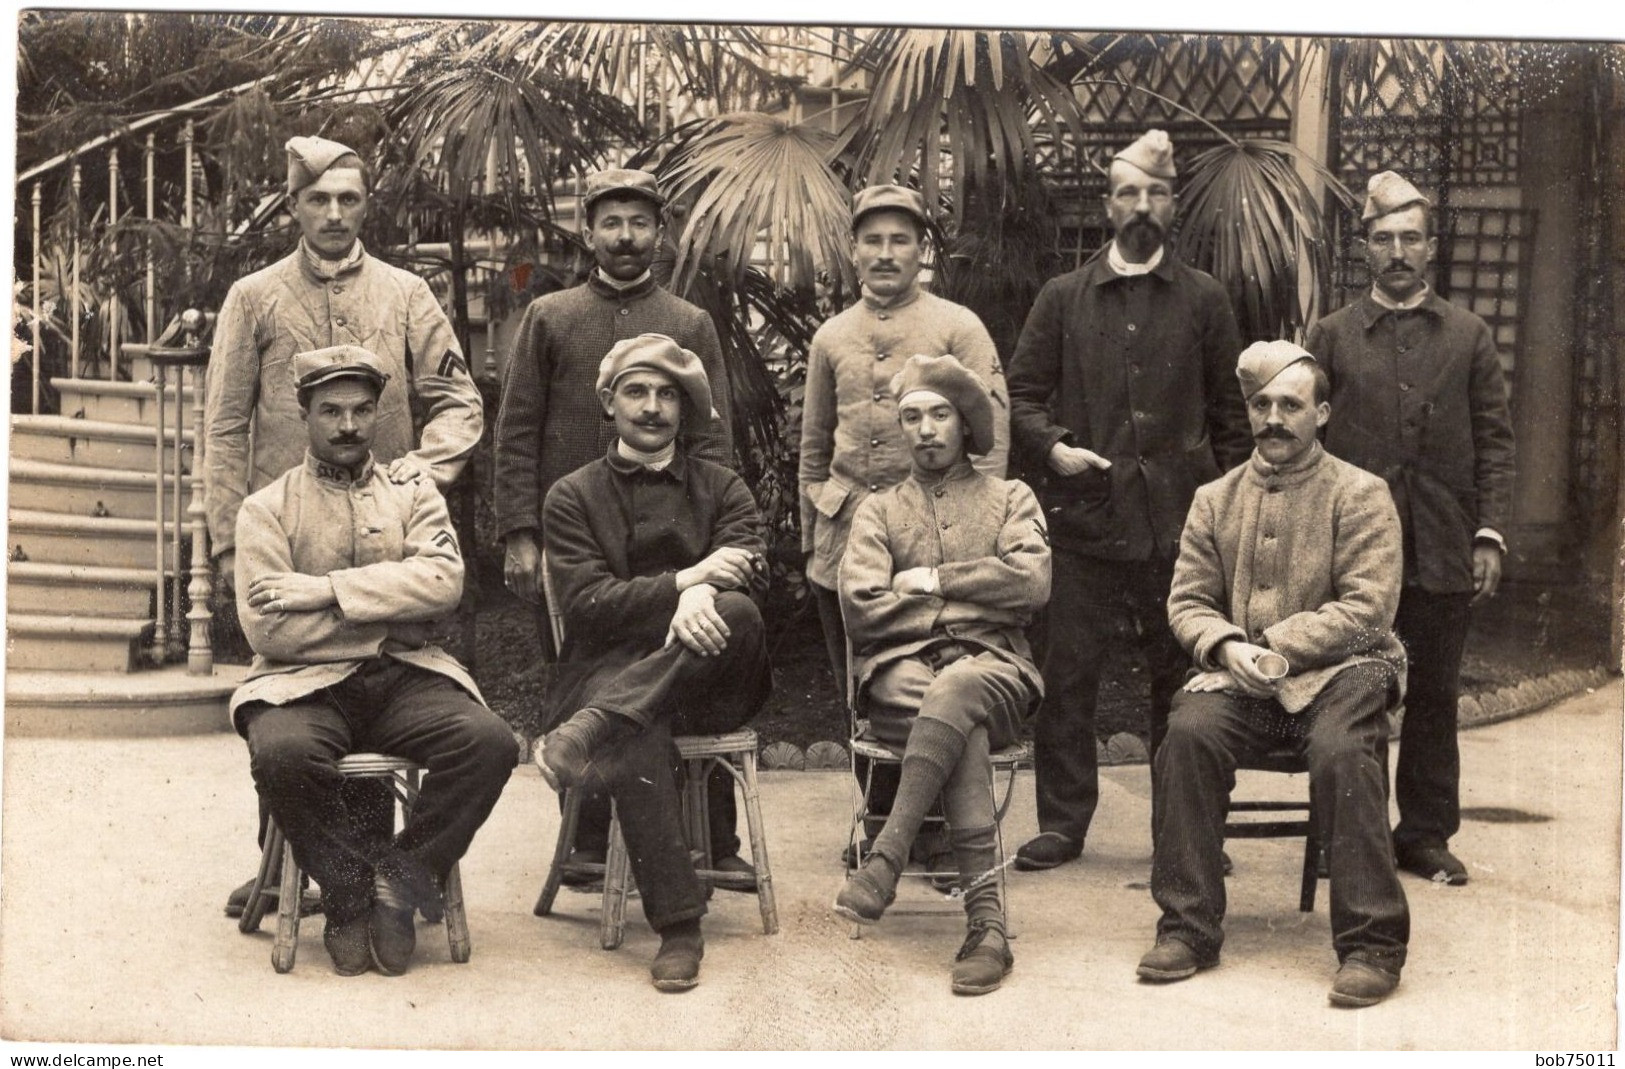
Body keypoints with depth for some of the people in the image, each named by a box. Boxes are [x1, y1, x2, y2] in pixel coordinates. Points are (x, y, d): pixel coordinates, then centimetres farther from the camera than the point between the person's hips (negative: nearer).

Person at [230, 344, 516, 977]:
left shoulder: (413, 495, 16)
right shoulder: (268, 508, 9)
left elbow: (443, 580, -6)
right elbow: (266, 629, -6)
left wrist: (327, 590, -13)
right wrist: (391, 610, -6)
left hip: (404, 680, 2)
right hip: (305, 684, -2)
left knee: (489, 742, -27)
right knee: (281, 753, -36)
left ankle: (398, 884, -8)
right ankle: (349, 895, -9)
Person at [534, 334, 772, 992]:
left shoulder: (723, 490, 19)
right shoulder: (572, 497, 14)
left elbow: (749, 570, -1)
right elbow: (587, 602, -3)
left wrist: (702, 593, -24)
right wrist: (685, 581, -15)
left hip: (706, 681, 2)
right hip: (608, 669, -1)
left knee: (737, 611, -33)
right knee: (639, 737, -37)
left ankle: (591, 729, -40)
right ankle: (678, 926, -32)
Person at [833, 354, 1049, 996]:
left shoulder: (1010, 499, 20)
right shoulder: (879, 510, 22)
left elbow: (1031, 583, -1)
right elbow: (861, 606, 3)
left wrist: (932, 580, 0)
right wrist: (970, 600, 1)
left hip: (993, 666, 0)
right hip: (901, 669, 0)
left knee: (955, 691, -39)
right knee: (963, 727, -35)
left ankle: (886, 858, -43)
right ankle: (986, 919, -41)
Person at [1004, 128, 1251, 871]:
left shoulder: (1204, 301, 10)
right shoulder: (1063, 298, 10)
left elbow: (1229, 412, 10)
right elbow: (1021, 393, 10)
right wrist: (1053, 447, -9)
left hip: (1179, 521, 0)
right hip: (1084, 515, 0)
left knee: (1182, 676, 5)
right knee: (1068, 675, 2)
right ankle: (1062, 822, 12)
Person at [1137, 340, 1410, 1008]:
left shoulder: (1360, 494, 4)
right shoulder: (1215, 500, 16)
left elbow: (1369, 604, -7)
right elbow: (1187, 599, 12)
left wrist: (1280, 646, -16)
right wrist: (1227, 647, -11)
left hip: (1337, 670, -3)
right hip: (1240, 675, 3)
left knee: (1343, 751, -34)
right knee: (1189, 734, -27)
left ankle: (1373, 944, -22)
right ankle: (1188, 926, -17)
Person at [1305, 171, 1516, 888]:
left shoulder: (1468, 337, 9)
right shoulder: (1332, 337, 7)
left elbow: (1494, 443, 7)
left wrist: (1489, 534, -2)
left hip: (1444, 552, 1)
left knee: (1434, 695, 7)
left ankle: (1427, 834, 18)